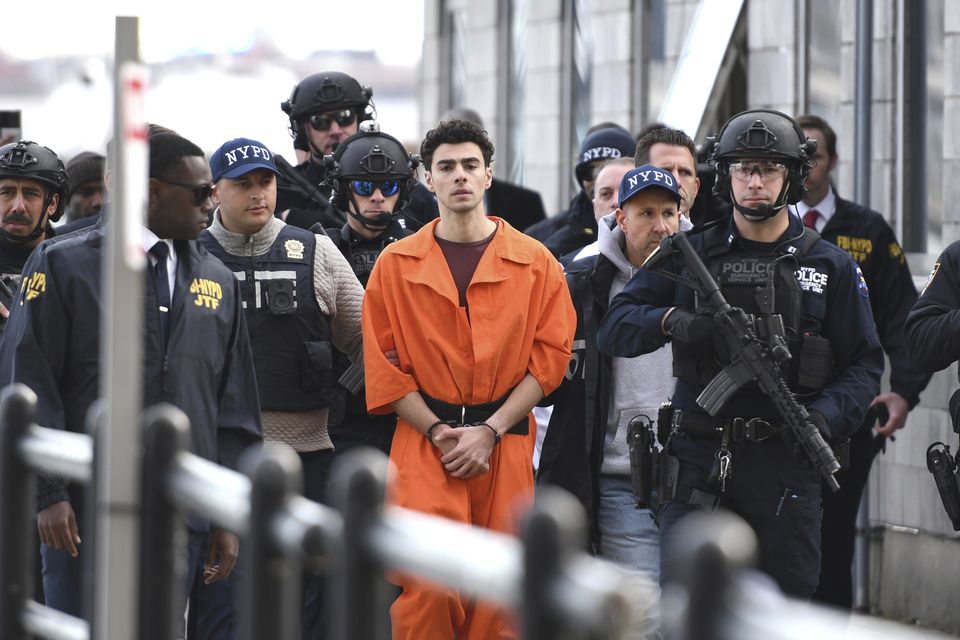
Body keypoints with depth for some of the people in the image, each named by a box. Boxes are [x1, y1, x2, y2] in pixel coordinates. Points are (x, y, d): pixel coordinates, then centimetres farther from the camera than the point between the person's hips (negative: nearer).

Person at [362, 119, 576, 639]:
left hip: (505, 444, 1)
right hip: (424, 439, -1)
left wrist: (490, 431, -7)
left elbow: (549, 358, 2)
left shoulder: (535, 263, 5)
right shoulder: (396, 264, 5)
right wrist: (439, 433, -7)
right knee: (426, 586, -13)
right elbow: (383, 364, 3)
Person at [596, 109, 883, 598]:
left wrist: (826, 415, -14)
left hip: (785, 467, 0)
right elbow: (614, 328, 3)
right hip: (701, 462, 0)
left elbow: (863, 364, 6)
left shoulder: (830, 268, 9)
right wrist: (671, 320, -18)